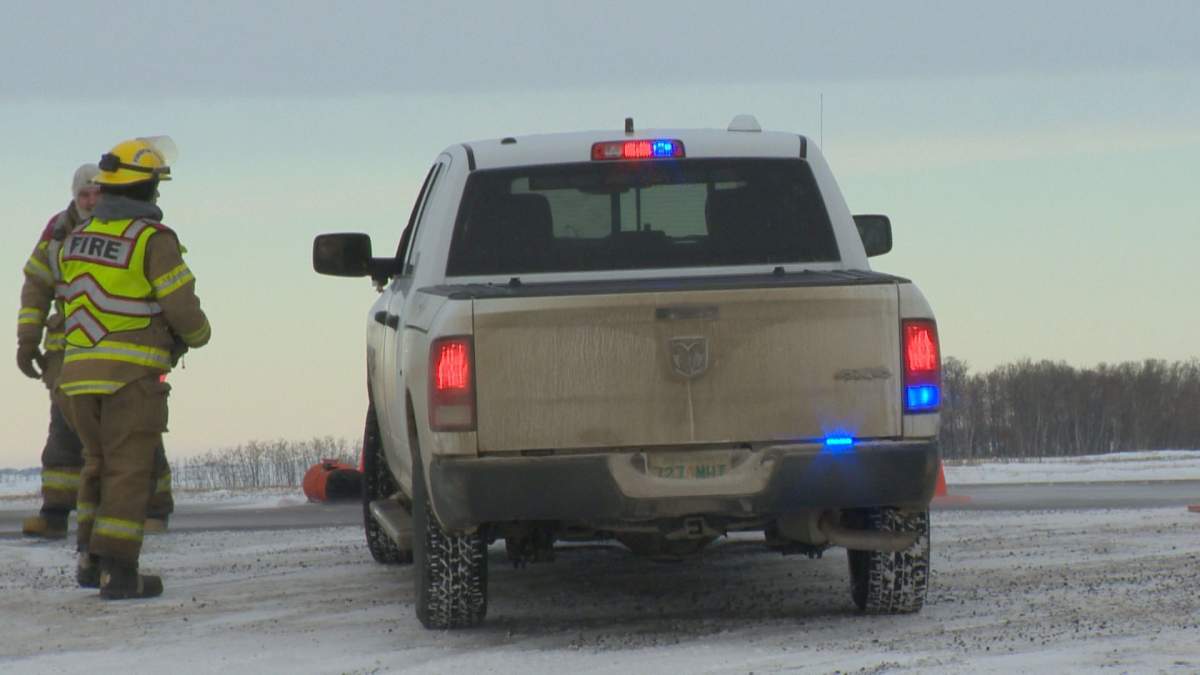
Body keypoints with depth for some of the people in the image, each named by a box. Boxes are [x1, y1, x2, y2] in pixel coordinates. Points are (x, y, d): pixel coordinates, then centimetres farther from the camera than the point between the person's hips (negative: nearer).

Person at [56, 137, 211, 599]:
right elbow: (182, 308, -12)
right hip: (131, 375, -6)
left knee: (98, 465, 20)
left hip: (79, 371, 6)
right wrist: (197, 335, 11)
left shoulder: (76, 240, 11)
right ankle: (118, 571, -6)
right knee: (128, 473, -2)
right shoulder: (153, 239, -10)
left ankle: (91, 559, 17)